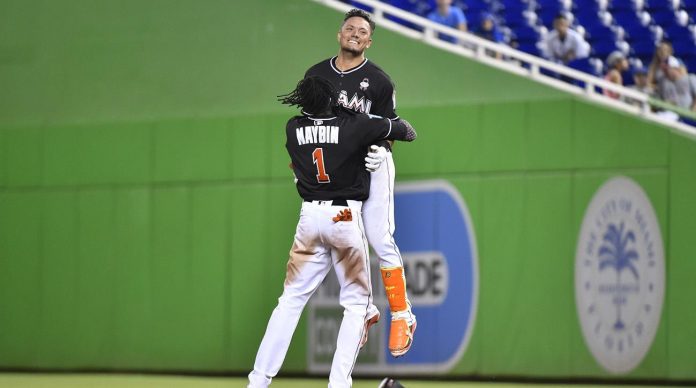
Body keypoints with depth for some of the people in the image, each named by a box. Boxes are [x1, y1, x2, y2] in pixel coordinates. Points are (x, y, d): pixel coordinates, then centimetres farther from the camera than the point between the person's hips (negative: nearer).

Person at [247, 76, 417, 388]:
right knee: (356, 301, 7)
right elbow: (406, 131, 2)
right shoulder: (354, 125, -9)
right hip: (345, 216, -3)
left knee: (292, 298, 9)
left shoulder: (293, 128, 2)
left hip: (309, 216, 3)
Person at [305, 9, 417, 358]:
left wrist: (378, 150, -19)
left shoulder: (378, 80, -1)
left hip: (371, 163, -4)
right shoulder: (316, 74, 10)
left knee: (380, 240, -10)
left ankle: (401, 315, -2)